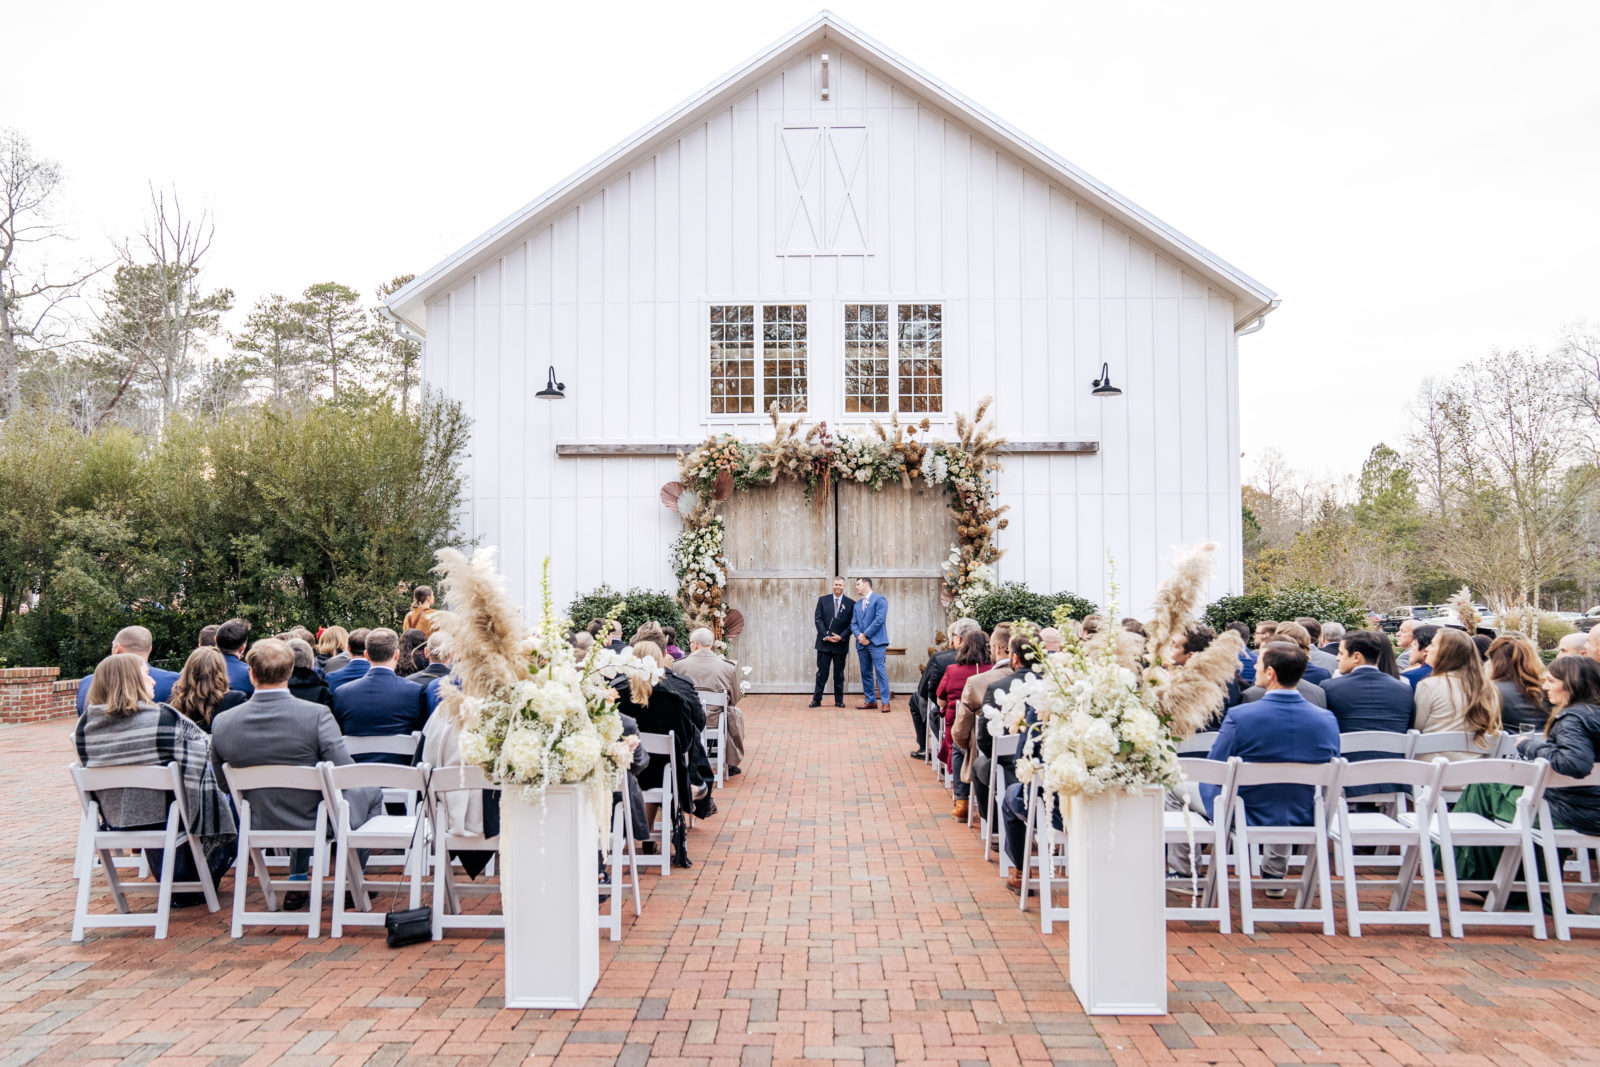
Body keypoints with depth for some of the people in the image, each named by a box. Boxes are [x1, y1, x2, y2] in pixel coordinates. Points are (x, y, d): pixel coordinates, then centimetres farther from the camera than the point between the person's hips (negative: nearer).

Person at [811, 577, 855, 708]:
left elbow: (852, 624, -1)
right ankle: (816, 700, 6)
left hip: (841, 643, 0)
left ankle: (839, 700, 15)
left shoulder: (850, 604, 3)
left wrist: (841, 636, -13)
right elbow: (818, 619, 1)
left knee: (839, 673, 7)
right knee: (822, 672, 2)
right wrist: (826, 636, -10)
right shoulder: (823, 600, 7)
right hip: (824, 643, 0)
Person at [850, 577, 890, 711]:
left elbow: (879, 619, -12)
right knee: (866, 673, 8)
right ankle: (870, 700, 14)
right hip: (862, 644, 7)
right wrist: (858, 635, -7)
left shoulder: (879, 599, -1)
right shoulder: (857, 604, 20)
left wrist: (866, 635, -12)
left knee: (880, 671, -10)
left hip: (876, 642, -7)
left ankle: (885, 702, -10)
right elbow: (853, 623, 14)